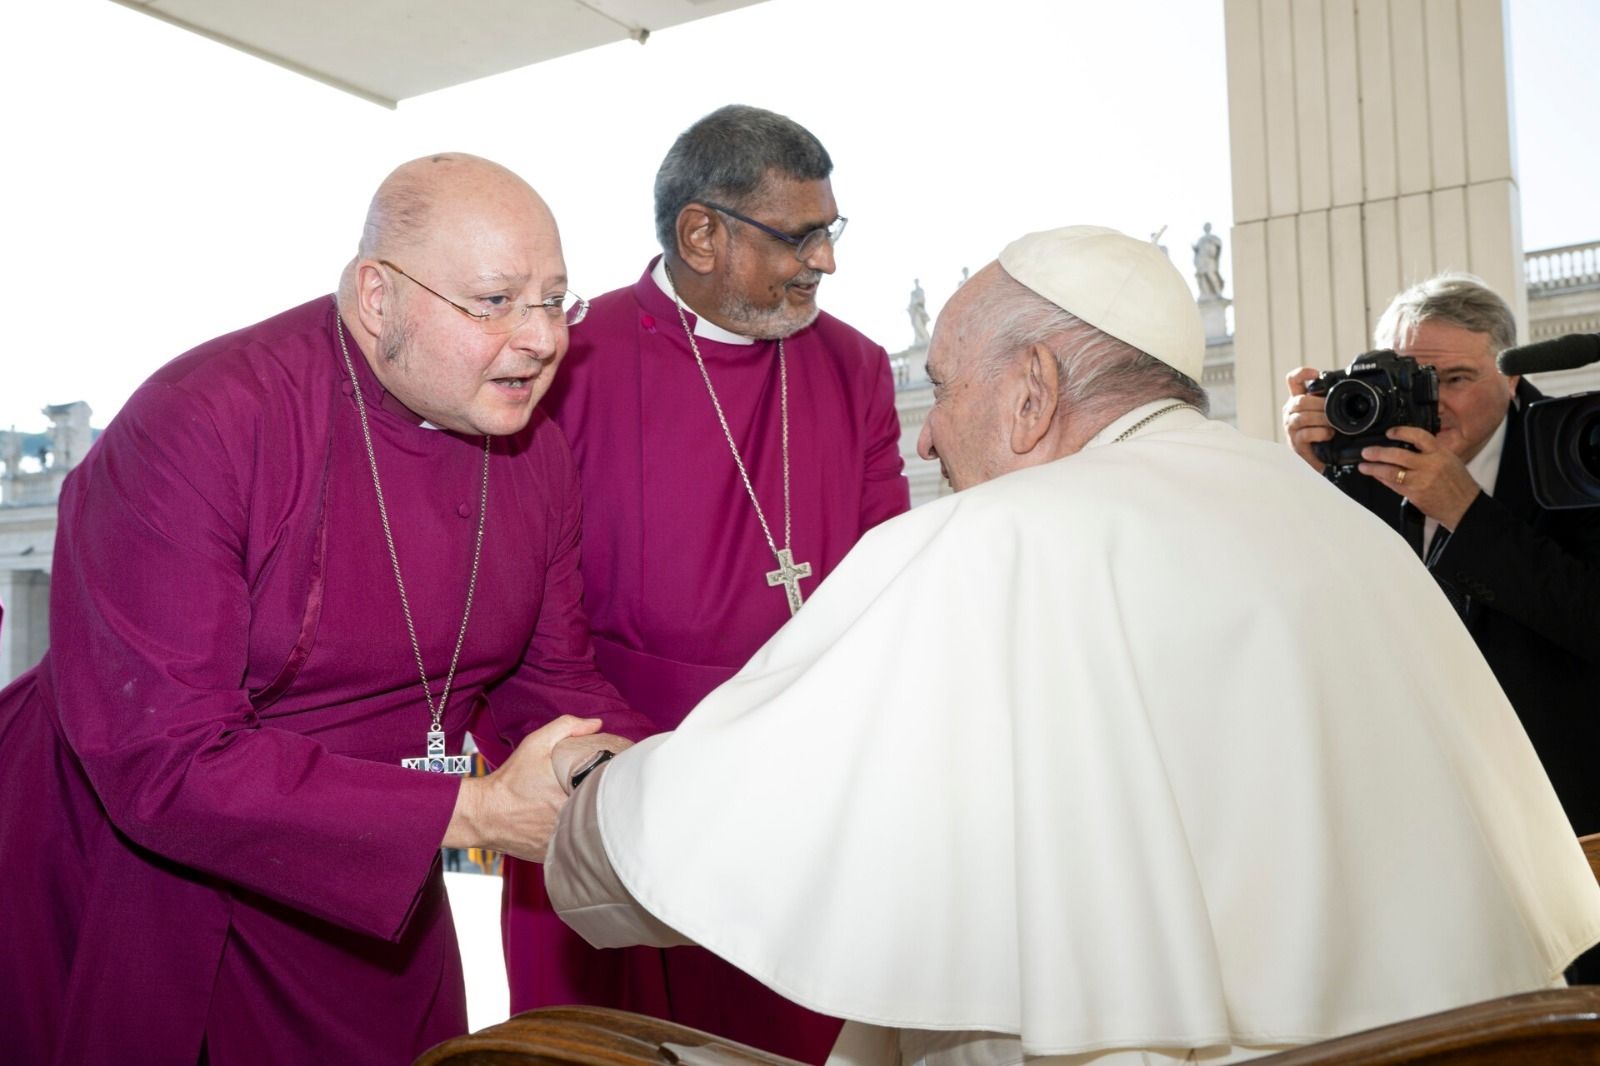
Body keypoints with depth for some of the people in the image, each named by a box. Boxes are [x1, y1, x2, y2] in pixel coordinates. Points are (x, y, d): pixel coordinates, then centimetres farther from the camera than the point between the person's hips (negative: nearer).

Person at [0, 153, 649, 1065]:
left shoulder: (537, 451, -6)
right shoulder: (200, 426, -26)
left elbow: (550, 678, 2)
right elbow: (158, 759, -29)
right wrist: (473, 811, -32)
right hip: (130, 904, -5)